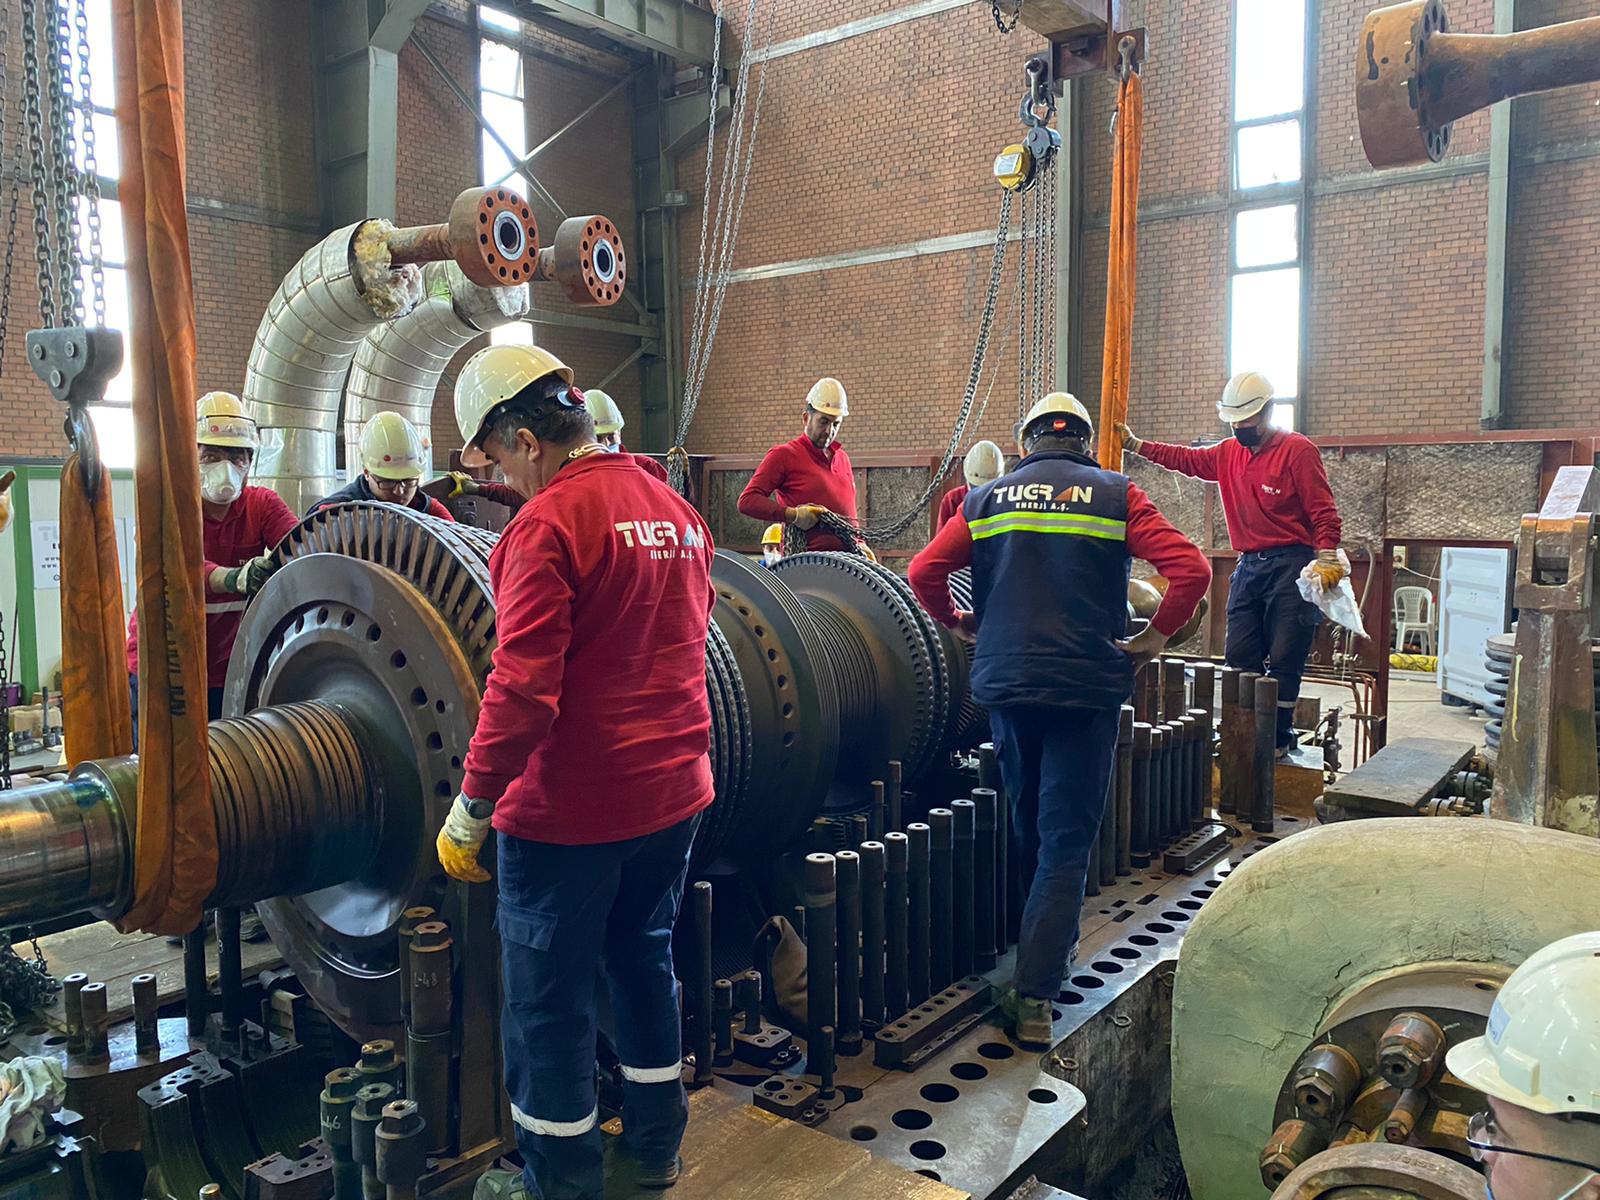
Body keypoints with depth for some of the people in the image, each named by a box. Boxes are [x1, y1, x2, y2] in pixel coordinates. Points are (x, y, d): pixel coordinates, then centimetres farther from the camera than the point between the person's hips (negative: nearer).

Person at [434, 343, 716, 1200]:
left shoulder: (547, 524, -17)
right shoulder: (676, 512, 7)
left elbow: (522, 688, -22)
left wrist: (470, 808, -13)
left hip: (571, 809, -8)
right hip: (673, 793, 8)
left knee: (549, 1002, 9)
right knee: (644, 960, 23)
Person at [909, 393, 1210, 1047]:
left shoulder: (987, 498, 8)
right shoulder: (1116, 495, 2)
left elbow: (924, 571, 2)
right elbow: (1191, 569, -8)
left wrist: (960, 624, 17)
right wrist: (1156, 636, 3)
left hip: (1004, 681, 3)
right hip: (1088, 685, -3)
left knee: (1027, 826, 22)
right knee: (1066, 840, 1)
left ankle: (1047, 950, 40)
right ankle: (1035, 995, -4)